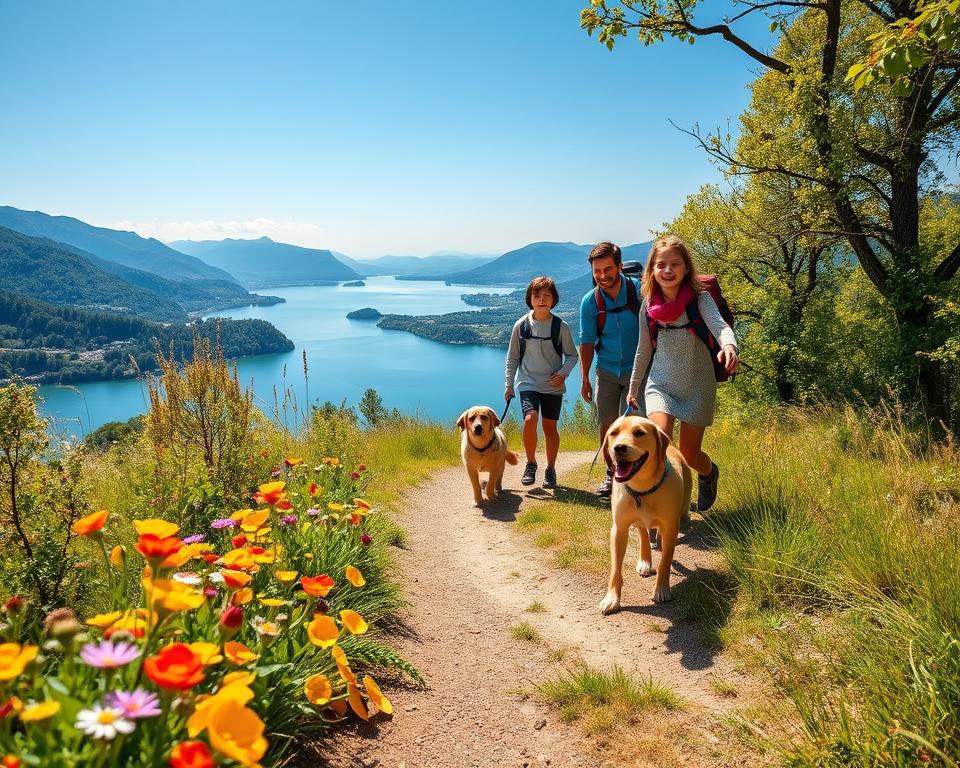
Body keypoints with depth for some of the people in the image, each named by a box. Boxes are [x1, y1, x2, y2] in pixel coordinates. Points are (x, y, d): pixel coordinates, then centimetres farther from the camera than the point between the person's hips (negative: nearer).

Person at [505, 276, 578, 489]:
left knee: (550, 427, 6)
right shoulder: (521, 325, -1)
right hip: (528, 383, 0)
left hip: (553, 386, 0)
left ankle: (550, 469, 22)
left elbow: (572, 355, 5)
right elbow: (512, 357, 8)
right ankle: (531, 463, 0)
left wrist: (563, 373, -13)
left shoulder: (560, 326, -3)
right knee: (530, 419, -20)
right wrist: (509, 385, 7)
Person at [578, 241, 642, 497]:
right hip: (607, 371, 3)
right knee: (607, 423, 7)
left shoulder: (639, 291, -13)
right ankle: (611, 474, 23)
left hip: (637, 369, -3)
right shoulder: (590, 301, -6)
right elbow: (587, 342, 3)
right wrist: (585, 378, 2)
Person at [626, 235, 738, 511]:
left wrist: (729, 345, -53)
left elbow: (719, 325, -30)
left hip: (697, 386, -2)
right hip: (660, 384, 2)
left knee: (689, 455, 7)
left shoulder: (699, 298, -12)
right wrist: (633, 387, 16)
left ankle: (709, 473, 44)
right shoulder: (649, 305, -2)